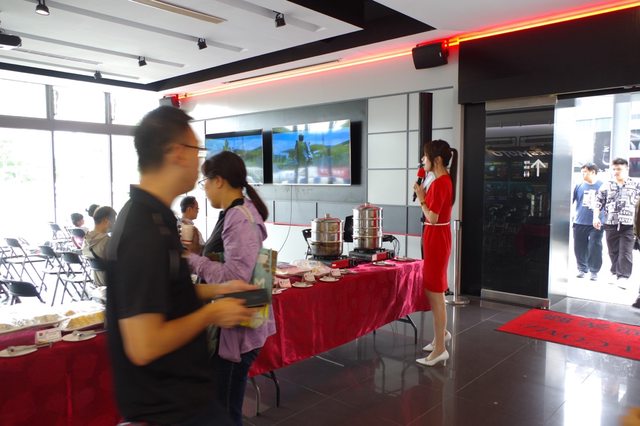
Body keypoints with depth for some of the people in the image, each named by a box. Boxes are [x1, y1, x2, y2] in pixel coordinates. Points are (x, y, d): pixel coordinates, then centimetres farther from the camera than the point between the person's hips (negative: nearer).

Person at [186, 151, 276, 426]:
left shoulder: (240, 219, -20)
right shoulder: (236, 213, 9)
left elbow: (235, 277, -28)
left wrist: (191, 259, -18)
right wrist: (195, 252, 4)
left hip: (236, 330, -9)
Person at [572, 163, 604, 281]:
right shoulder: (579, 186, 5)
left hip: (596, 224, -2)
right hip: (579, 223, 3)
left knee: (595, 248, -3)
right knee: (580, 248, 8)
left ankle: (594, 271, 10)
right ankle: (582, 269, 24)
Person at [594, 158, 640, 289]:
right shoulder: (606, 186, 7)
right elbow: (598, 203, 7)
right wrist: (596, 217, -4)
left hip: (628, 224, -2)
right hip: (610, 224, 2)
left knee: (625, 251, -5)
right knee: (613, 251, 10)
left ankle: (623, 276, -3)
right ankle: (615, 273, 23)